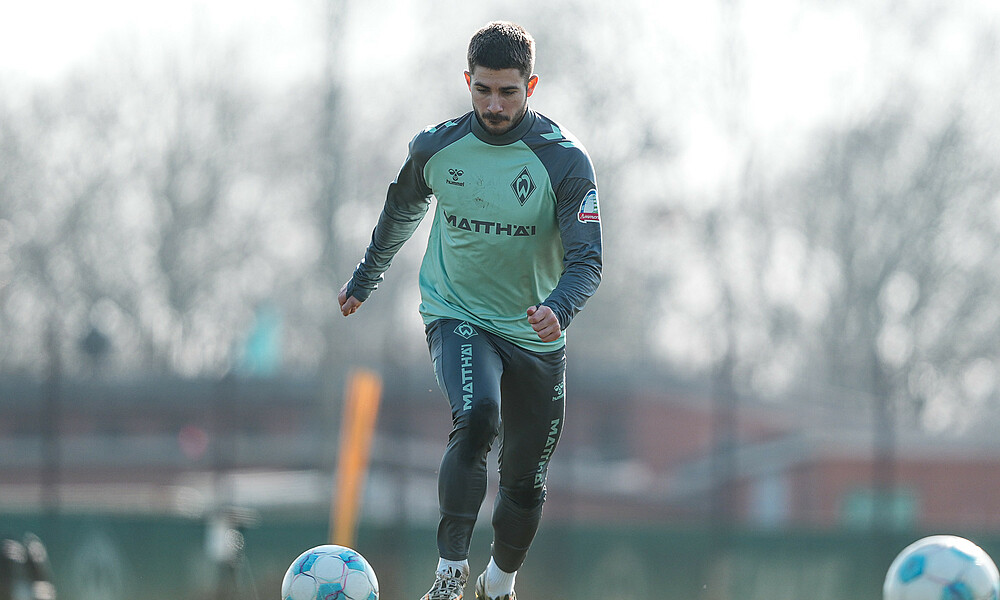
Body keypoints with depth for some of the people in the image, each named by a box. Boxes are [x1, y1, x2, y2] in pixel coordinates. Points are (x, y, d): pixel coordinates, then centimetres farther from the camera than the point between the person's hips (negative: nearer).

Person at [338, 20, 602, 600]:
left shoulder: (565, 160, -13)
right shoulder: (436, 148, -6)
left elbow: (586, 260, -17)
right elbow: (401, 213, 15)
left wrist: (558, 309, -38)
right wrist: (364, 280, 28)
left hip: (535, 335, 1)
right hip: (457, 317, -1)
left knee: (526, 484, 9)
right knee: (477, 417, -32)